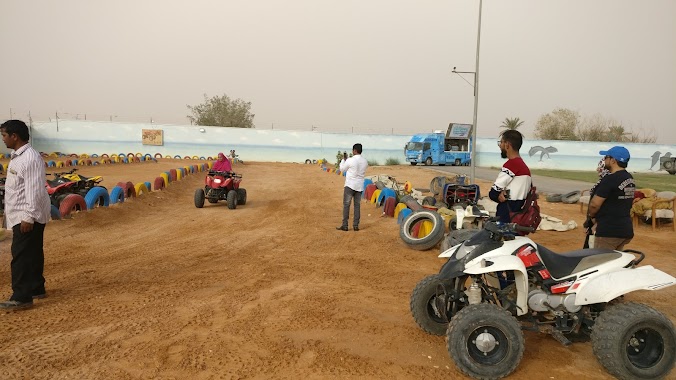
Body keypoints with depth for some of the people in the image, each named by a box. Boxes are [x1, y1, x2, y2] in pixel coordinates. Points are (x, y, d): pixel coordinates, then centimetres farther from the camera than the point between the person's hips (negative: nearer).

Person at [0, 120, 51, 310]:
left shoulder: (30, 158, -19)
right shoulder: (18, 156, 14)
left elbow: (35, 190, -24)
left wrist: (29, 217, -24)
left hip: (28, 217, -10)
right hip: (22, 215, 10)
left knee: (22, 256, -7)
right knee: (32, 254, 16)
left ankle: (21, 297, -3)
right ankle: (36, 288, 26)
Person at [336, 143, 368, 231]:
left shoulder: (350, 160, -13)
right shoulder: (365, 161, 3)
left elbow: (342, 169, 0)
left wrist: (344, 159, 14)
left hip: (350, 185, -5)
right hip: (360, 186, 5)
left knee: (346, 205, 1)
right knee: (357, 205, 10)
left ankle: (344, 225, 0)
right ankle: (356, 225, 9)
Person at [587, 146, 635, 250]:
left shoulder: (610, 179, -18)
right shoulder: (630, 179, 11)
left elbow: (595, 204, -18)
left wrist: (591, 215, 3)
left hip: (609, 231, -9)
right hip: (626, 229, 9)